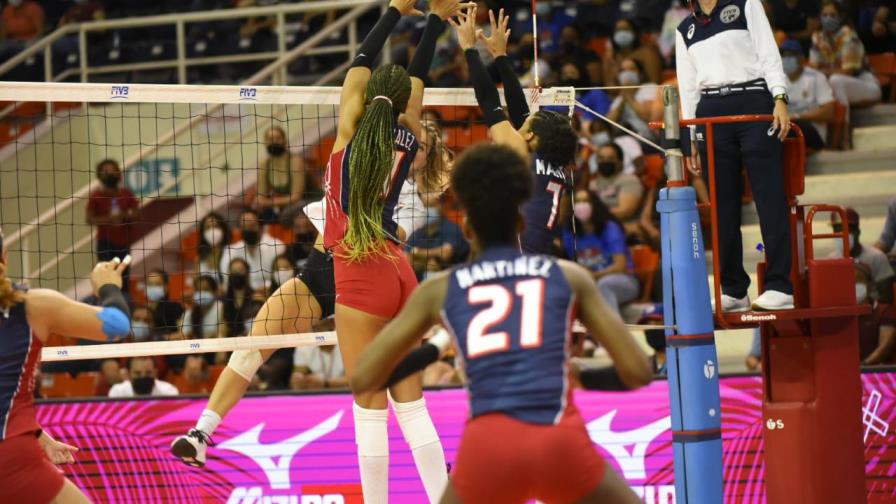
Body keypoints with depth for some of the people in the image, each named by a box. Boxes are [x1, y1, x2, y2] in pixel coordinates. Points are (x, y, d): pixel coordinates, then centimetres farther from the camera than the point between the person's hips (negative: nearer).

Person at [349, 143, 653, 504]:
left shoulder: (439, 289, 17)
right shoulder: (569, 277, 17)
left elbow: (364, 379, 16)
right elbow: (638, 371, 13)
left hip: (488, 449, 1)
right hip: (561, 445, 0)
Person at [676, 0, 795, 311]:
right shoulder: (685, 29, 18)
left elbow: (769, 53, 3)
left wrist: (780, 99, -10)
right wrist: (691, 138, 13)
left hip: (754, 103, -4)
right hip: (711, 115, 4)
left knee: (769, 198, -8)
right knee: (723, 205, 1)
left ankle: (780, 288, -10)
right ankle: (733, 291, 5)